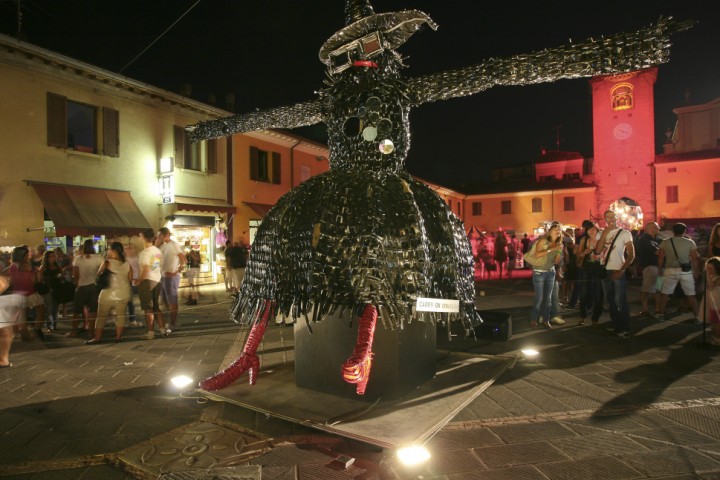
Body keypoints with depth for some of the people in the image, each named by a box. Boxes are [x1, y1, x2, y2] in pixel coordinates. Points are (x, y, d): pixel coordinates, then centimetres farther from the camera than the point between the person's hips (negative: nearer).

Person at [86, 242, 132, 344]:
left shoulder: (107, 263, -9)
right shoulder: (128, 264, 1)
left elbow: (98, 274, 3)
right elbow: (130, 279, 4)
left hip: (108, 294, -3)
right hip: (123, 294, 3)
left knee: (101, 316, 8)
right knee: (121, 316, 10)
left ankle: (97, 338, 11)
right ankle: (118, 337, 9)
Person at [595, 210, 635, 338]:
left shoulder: (625, 233, -4)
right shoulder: (601, 234, 9)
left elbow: (631, 255, -7)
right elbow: (598, 250, -7)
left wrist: (621, 270, -15)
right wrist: (605, 233, -10)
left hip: (617, 271, -5)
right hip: (604, 271, 5)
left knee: (620, 301, -4)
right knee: (610, 300, 12)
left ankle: (625, 329, 5)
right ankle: (616, 325, 23)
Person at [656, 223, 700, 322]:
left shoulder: (665, 242, 0)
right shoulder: (690, 242, 1)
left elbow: (660, 257, -1)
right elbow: (695, 258, -2)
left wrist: (659, 269, 9)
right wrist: (696, 271, 6)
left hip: (670, 271, 0)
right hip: (686, 271, 0)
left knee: (665, 293, 10)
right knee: (691, 295, 8)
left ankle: (661, 314, 12)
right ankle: (697, 316, 10)